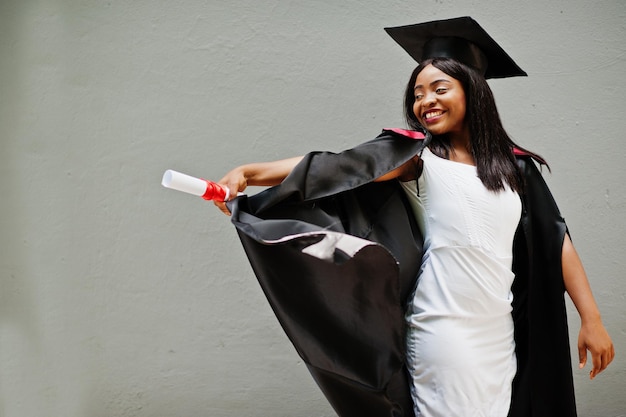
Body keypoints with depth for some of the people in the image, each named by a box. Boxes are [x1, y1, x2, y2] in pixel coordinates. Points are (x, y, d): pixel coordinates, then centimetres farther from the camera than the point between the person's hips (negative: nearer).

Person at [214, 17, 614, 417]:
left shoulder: (516, 165, 9)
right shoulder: (416, 154, -2)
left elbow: (556, 240, 10)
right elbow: (337, 166, -16)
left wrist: (592, 318, 3)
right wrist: (249, 172, -28)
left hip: (503, 338, 4)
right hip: (443, 336, -4)